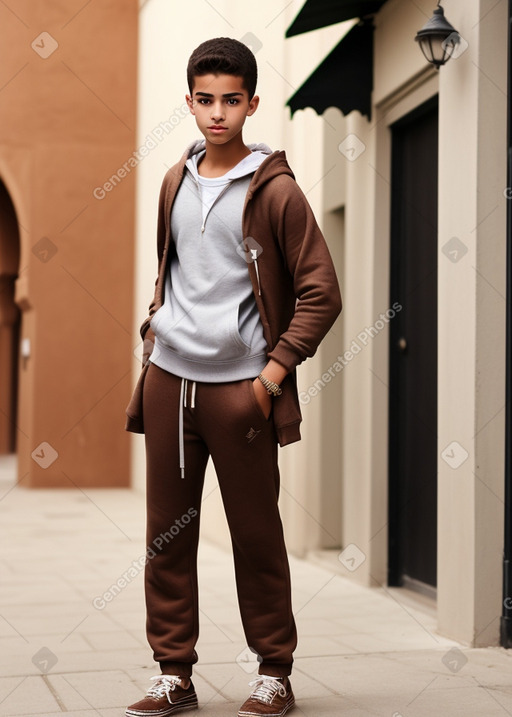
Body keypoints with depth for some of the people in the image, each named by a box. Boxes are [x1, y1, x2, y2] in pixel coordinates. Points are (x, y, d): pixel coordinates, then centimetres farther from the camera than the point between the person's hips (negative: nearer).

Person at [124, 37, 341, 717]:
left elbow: (321, 293, -6)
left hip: (238, 386, -5)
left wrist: (273, 374, -11)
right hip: (168, 380, 5)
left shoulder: (275, 190, -4)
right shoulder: (175, 183, 12)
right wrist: (155, 328, 12)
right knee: (167, 532, 7)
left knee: (256, 534, 3)